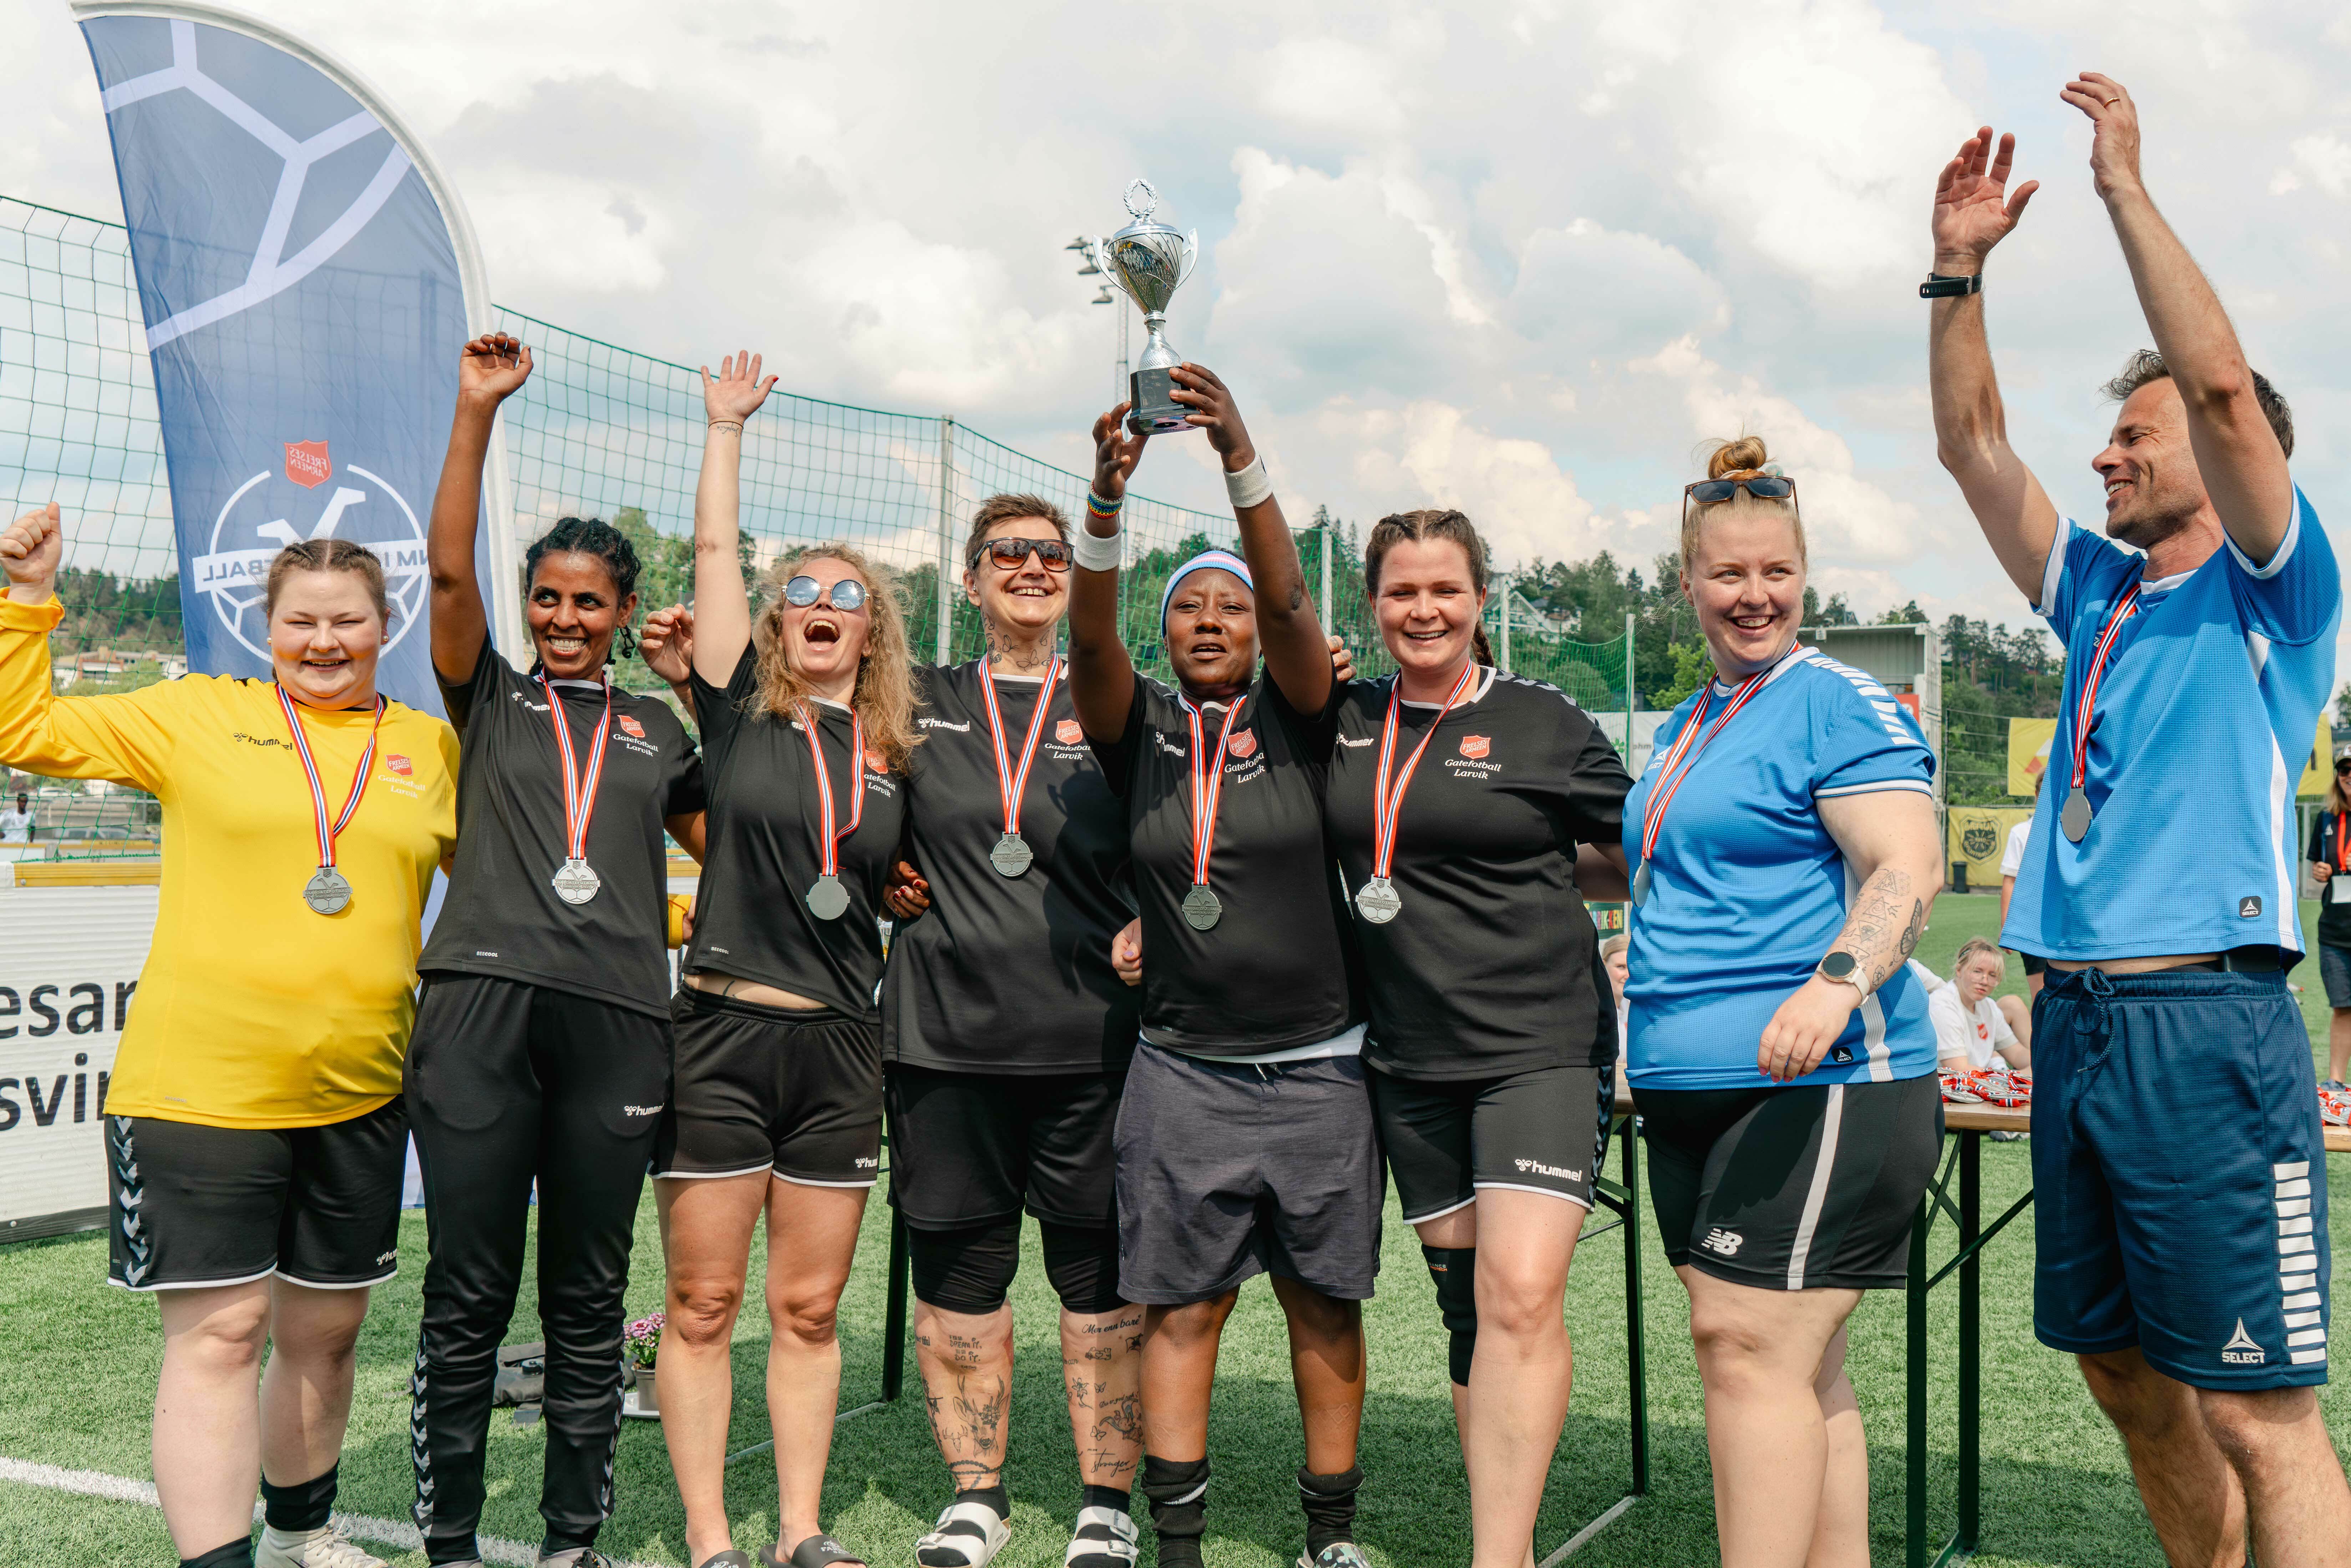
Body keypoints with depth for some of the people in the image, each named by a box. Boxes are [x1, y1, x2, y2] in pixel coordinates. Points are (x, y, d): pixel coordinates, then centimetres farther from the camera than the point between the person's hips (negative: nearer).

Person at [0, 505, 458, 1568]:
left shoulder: (434, 748, 9)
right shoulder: (197, 714, 3)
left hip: (358, 1097, 4)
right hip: (199, 1086, -3)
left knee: (325, 1331, 16)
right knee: (218, 1333, -5)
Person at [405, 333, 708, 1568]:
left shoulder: (656, 730, 19)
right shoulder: (489, 697, 13)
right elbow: (448, 567, -1)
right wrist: (477, 413, -7)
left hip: (617, 1020, 2)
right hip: (481, 1005, -1)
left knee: (588, 1301, 7)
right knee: (467, 1296, 1)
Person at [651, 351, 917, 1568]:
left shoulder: (895, 753, 9)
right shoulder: (740, 710, 1)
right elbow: (714, 548, 0)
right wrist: (728, 422, 5)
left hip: (841, 1051, 3)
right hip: (721, 1036, -2)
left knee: (809, 1307, 9)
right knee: (703, 1302, 3)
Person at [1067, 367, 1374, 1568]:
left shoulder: (1294, 715, 2)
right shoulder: (1139, 727, 4)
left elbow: (1290, 599, -15)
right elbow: (1089, 634, -14)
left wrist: (1241, 458, -29)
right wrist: (1109, 492, -30)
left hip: (1317, 1064, 0)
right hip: (1184, 1069, 0)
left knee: (1324, 1304, 8)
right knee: (1180, 1305, 2)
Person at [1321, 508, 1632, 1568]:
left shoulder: (1542, 724, -1)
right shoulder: (1343, 721, 9)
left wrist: (1523, 877, -3)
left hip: (1541, 1048, -4)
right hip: (1411, 1060, 5)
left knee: (1522, 1293, -17)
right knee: (1466, 1307, 11)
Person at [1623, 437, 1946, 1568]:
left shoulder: (1839, 705, -7)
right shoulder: (1686, 727, 19)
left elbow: (1908, 870, -18)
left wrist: (1836, 981, -33)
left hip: (1816, 1086, -8)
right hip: (1692, 1091, 9)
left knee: (1748, 1345, -11)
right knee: (1800, 1367, 12)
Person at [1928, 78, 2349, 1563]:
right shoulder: (2101, 593, 18)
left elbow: (2223, 382, -14)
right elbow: (1974, 442, 17)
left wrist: (2127, 185, -10)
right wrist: (1961, 268, 10)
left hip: (2207, 1022, -7)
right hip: (2075, 1020, 7)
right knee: (2129, 1374, 14)